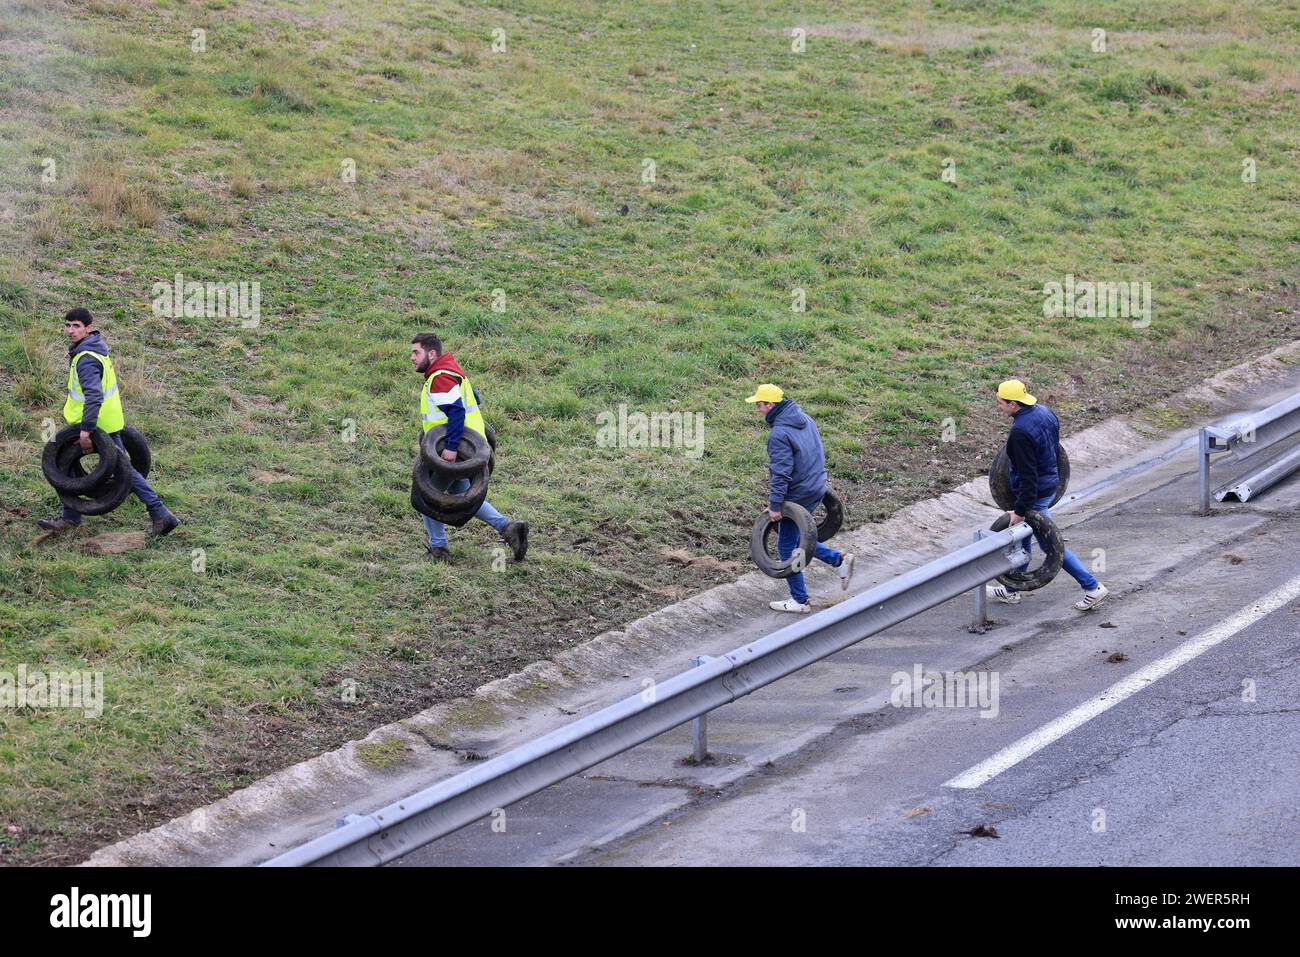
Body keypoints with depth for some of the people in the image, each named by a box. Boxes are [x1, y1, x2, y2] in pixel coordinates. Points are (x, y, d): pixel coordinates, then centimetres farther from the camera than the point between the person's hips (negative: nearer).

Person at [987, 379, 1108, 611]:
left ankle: (1092, 587, 6)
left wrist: (1020, 510, -20)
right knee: (1022, 538, 22)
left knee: (1051, 544, 3)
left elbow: (1027, 476, -27)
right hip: (1051, 484, 10)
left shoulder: (1021, 432, -29)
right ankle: (1011, 590, 35)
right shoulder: (1044, 412, 0)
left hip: (1036, 494, -10)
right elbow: (1055, 448, 14)